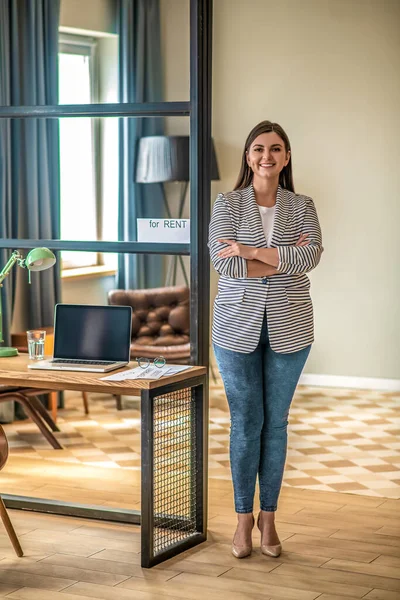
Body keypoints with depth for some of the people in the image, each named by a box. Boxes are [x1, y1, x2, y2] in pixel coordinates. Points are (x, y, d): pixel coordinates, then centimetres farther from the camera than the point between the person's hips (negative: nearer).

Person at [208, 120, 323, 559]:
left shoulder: (302, 207, 4)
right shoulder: (227, 204, 0)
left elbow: (310, 257, -14)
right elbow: (223, 262, -14)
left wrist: (250, 250, -18)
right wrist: (284, 259, -13)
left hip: (288, 329, 1)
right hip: (238, 327, -1)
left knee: (276, 422, 8)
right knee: (245, 423, 4)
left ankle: (268, 516, 21)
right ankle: (243, 517, 17)